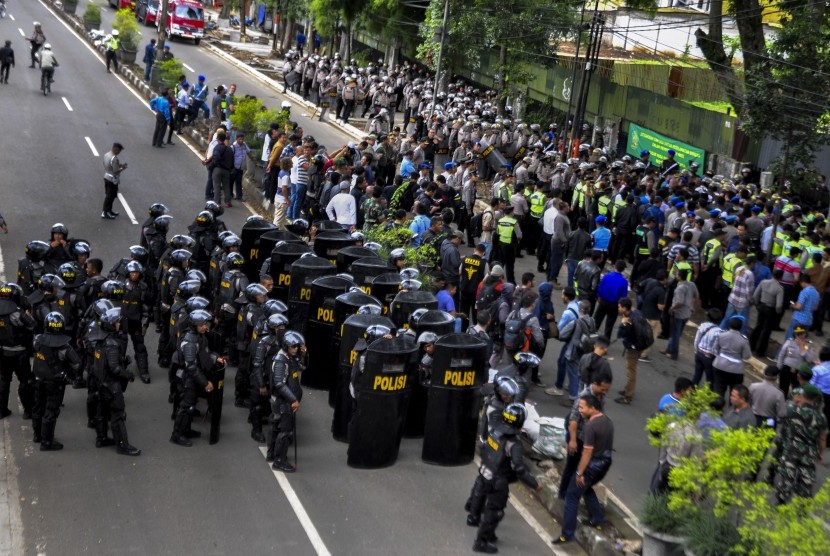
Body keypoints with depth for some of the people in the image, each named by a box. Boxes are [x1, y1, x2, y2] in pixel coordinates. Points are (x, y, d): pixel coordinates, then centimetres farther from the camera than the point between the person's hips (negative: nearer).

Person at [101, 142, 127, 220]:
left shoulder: (106, 154, 3)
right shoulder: (114, 158, -26)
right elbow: (116, 171, -25)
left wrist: (120, 164, 9)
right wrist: (123, 168, -7)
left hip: (106, 177, 9)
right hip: (112, 180, -9)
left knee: (108, 195, 21)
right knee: (110, 196, 2)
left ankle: (109, 210, 33)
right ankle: (105, 213, 9)